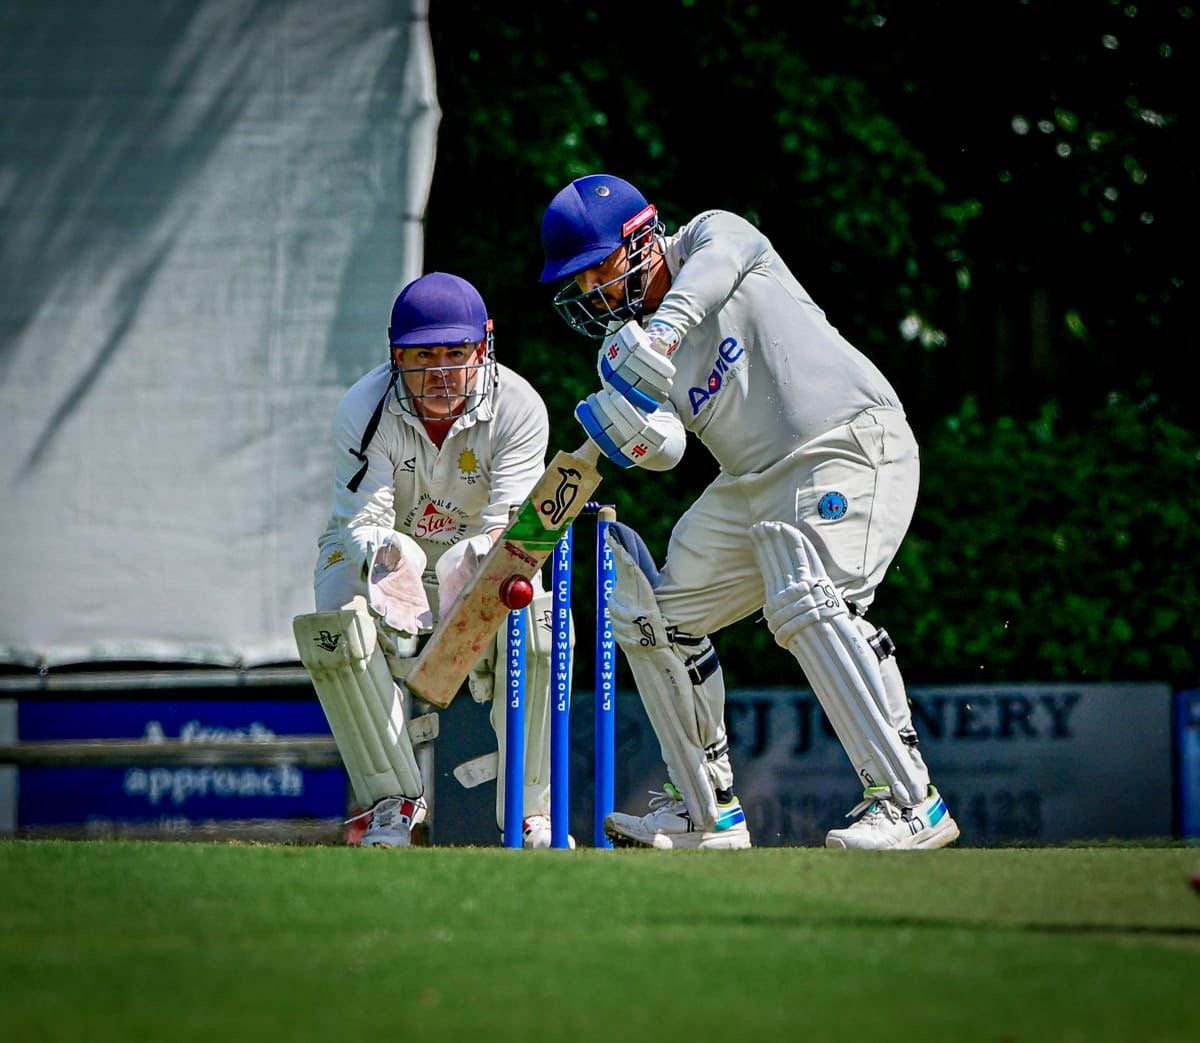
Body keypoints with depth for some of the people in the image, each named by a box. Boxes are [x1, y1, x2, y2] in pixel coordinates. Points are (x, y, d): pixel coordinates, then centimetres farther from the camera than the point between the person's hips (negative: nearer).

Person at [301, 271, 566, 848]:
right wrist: (382, 557, -56)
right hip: (381, 549, 0)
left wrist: (487, 557, -55)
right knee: (337, 625, -32)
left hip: (476, 552, 0)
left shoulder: (519, 407, -23)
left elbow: (512, 523, -30)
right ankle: (393, 802, -17)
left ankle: (529, 811, -17)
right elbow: (363, 521, -31)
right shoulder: (364, 409, -24)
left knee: (535, 626, -30)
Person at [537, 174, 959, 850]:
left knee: (808, 603, -28)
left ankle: (911, 801, -31)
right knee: (656, 614, 9)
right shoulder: (627, 346, 10)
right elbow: (665, 451, -6)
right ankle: (708, 810, 19)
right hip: (754, 484, 9)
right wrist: (634, 428, -29)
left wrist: (670, 321, -45)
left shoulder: (712, 237, -2)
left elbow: (720, 259, -28)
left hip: (852, 439, -8)